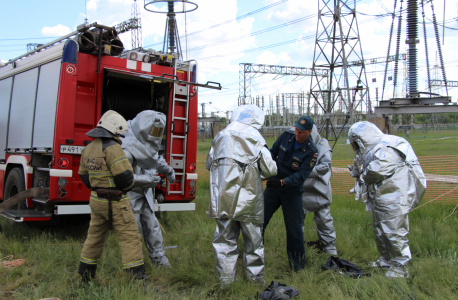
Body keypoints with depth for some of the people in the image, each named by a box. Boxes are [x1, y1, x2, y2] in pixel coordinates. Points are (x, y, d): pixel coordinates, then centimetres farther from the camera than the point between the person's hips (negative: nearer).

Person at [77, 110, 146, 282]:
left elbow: (84, 176, 18)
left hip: (96, 200, 8)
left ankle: (84, 275, 31)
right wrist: (127, 185, -1)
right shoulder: (112, 147, -18)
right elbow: (124, 176, -22)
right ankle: (138, 277, -4)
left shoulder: (88, 149, 9)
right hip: (115, 203, -8)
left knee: (95, 237, 20)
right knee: (130, 237, -4)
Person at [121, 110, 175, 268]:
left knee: (152, 225, 12)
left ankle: (159, 257, 25)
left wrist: (167, 169, 6)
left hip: (146, 193, 8)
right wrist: (147, 179, -28)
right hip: (131, 194, -8)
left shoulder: (148, 142, 3)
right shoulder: (128, 147, -26)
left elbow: (156, 158, 22)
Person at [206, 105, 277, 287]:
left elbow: (209, 164, 19)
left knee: (225, 238, 11)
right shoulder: (255, 138, -3)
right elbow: (270, 170, -5)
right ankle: (256, 276, 22)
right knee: (253, 239, 11)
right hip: (248, 199, -3)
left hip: (224, 199, 3)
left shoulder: (220, 137, 9)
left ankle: (225, 278, 13)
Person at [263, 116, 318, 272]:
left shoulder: (311, 151, -15)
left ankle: (297, 264, 21)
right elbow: (273, 152, 8)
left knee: (294, 228, 3)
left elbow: (302, 175, -23)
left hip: (292, 192, -3)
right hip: (273, 186, 4)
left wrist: (282, 182, -36)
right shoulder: (286, 136, -4)